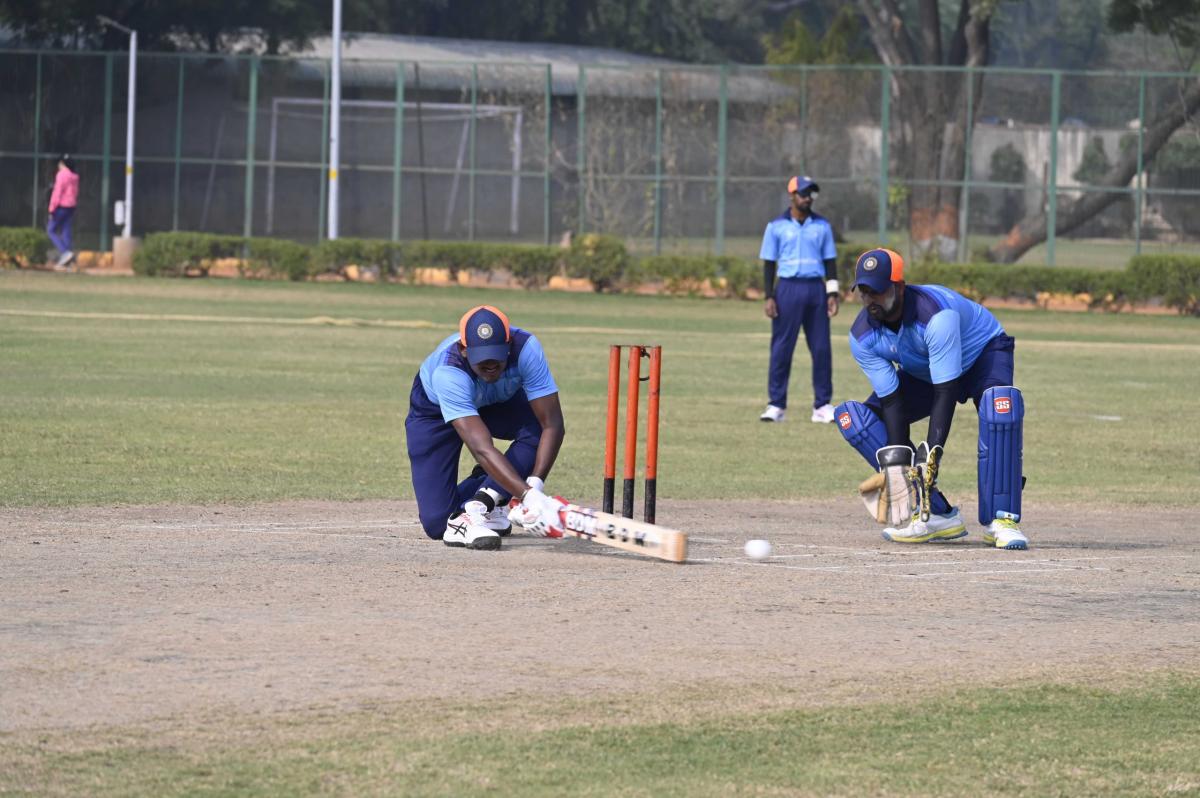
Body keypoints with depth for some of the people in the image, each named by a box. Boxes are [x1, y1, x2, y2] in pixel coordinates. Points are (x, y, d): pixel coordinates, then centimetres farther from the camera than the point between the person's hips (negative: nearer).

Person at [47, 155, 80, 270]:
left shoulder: (61, 175, -13)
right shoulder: (75, 177, 10)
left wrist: (52, 209, -14)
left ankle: (65, 252, -17)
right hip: (71, 207, 8)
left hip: (61, 207, -8)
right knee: (65, 233, 8)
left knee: (50, 230, 0)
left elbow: (57, 193, -17)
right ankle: (65, 262, 4)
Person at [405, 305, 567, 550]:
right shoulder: (446, 372, -43)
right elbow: (481, 448, -50)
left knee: (539, 429, -33)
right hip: (435, 409, -3)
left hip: (501, 402, 3)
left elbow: (552, 424, -36)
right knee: (436, 523, -14)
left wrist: (534, 485, -48)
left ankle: (480, 506, -23)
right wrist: (528, 496, -61)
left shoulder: (526, 349, -36)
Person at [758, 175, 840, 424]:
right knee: (781, 348, -3)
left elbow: (830, 261, 12)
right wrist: (769, 297, -6)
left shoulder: (822, 225, 10)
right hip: (788, 288, -2)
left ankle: (822, 406, 6)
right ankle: (776, 405, 1)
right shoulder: (777, 226, 3)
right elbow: (769, 263, 3)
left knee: (821, 348, 0)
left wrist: (832, 293, 2)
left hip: (816, 289, 2)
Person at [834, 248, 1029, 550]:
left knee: (1000, 402, -40)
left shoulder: (936, 315, -39)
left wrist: (930, 454, -47)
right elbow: (892, 400, -20)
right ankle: (938, 515, -14)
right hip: (923, 373, 6)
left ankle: (1002, 520, -37)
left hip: (983, 353, -6)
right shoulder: (862, 336, -21)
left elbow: (945, 393, -40)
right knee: (854, 417, -13)